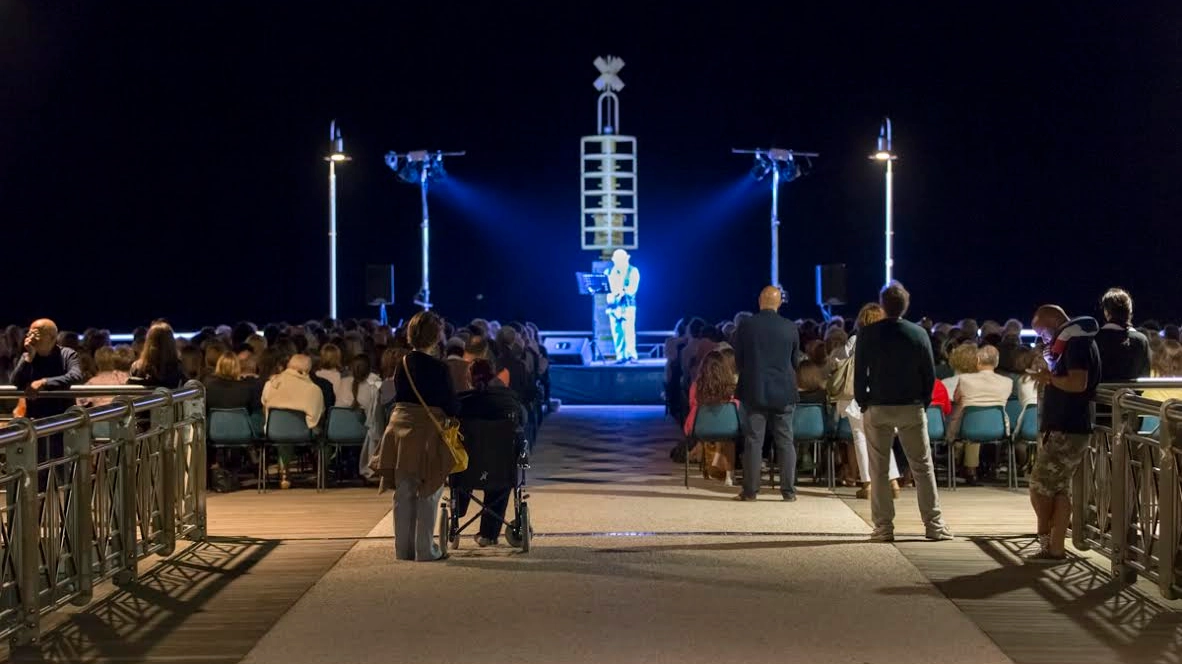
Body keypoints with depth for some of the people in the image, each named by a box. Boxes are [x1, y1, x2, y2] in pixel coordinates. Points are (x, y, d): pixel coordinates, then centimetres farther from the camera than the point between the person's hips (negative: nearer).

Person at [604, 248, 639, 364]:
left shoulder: (633, 271, 4)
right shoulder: (608, 272, 15)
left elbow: (632, 289, -6)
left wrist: (621, 289, -16)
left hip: (628, 305, -3)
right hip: (613, 305, 3)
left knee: (629, 330, -13)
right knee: (616, 331, -4)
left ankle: (632, 355, -11)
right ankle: (620, 356, -2)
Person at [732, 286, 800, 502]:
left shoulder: (745, 327, -5)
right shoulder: (791, 328, -3)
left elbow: (738, 361, 3)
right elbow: (795, 361, 8)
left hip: (754, 391, -1)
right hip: (784, 392, 1)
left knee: (753, 441, 3)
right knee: (785, 441, 6)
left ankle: (750, 490, 4)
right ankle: (788, 490, 5)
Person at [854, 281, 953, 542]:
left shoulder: (867, 334, -6)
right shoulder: (919, 334, -3)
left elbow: (859, 373, -4)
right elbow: (930, 374, 0)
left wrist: (863, 403, 6)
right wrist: (924, 403, 10)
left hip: (878, 408, -1)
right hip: (912, 408, 1)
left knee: (879, 469, 4)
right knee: (922, 466, 8)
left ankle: (883, 527, 3)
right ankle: (933, 524, 8)